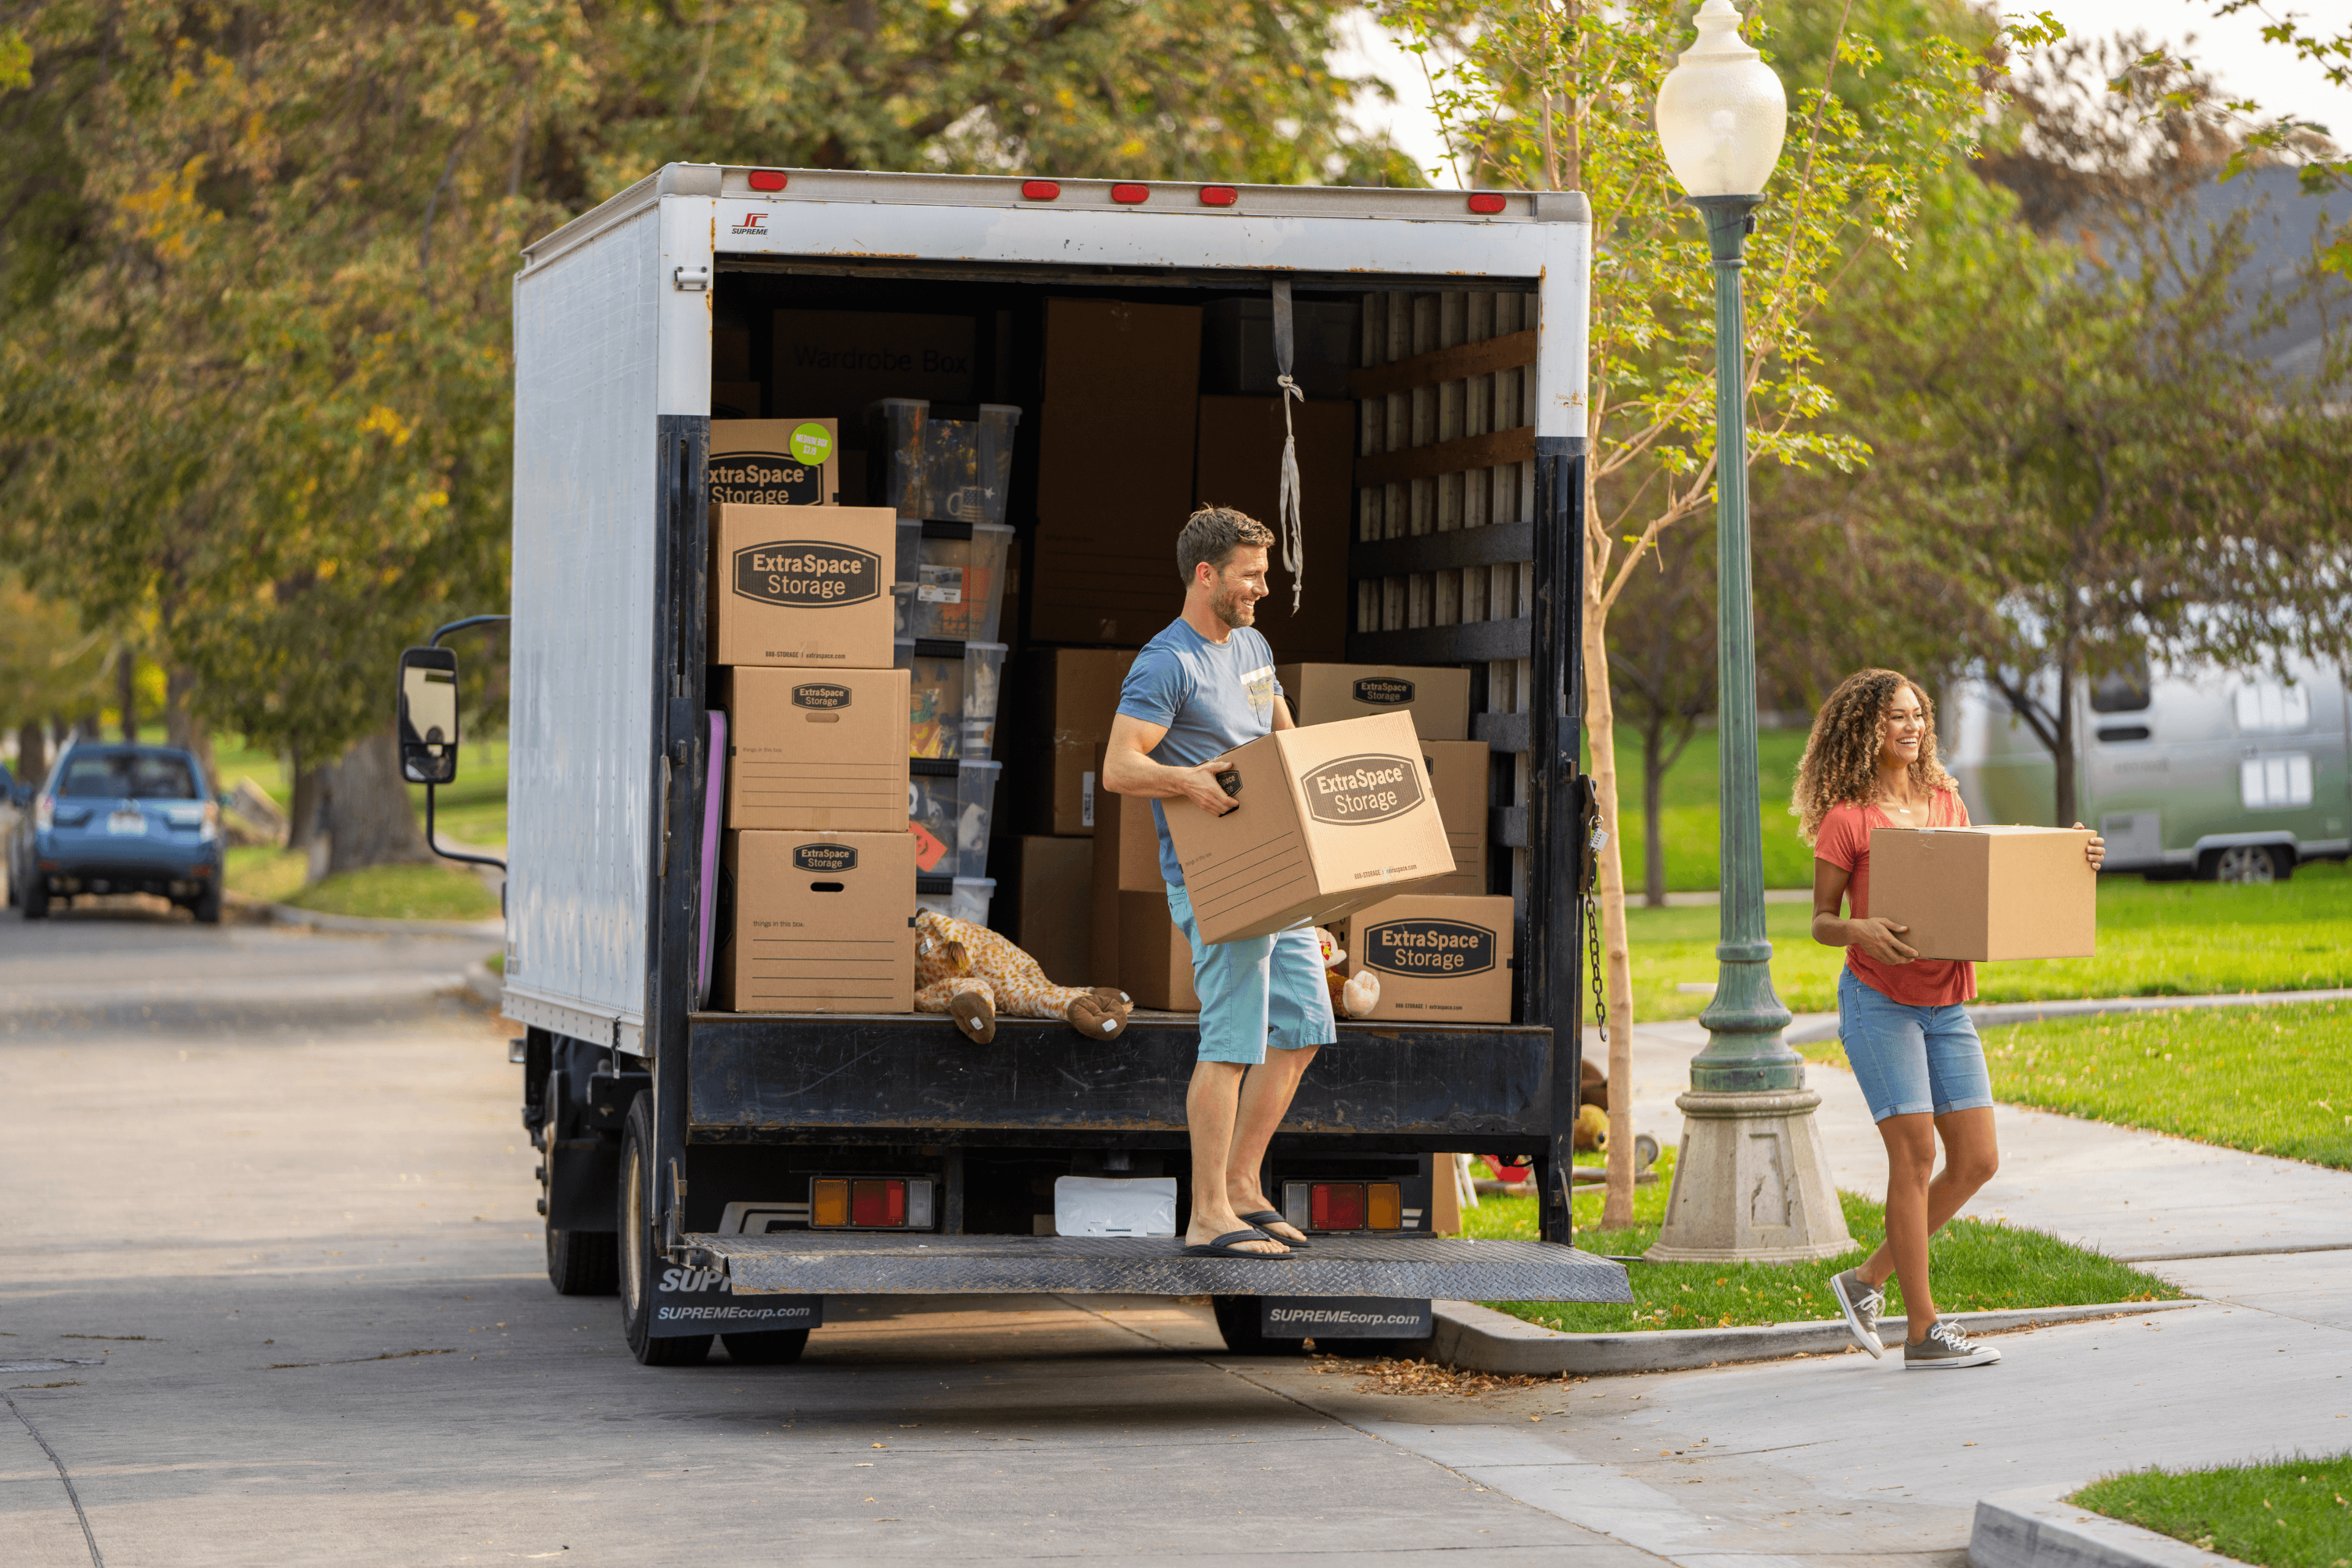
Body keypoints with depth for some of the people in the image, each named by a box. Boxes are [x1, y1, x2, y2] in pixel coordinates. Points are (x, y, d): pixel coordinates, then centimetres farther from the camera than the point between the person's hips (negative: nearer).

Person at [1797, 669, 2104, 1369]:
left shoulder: (1945, 799, 11)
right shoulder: (1845, 819, -6)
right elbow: (1822, 922, -3)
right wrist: (1861, 930, -26)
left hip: (1947, 1005, 7)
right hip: (1879, 1001, -6)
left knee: (1976, 1160, 2)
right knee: (1915, 1152, -10)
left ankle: (1868, 1280, 17)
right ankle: (1923, 1329, -5)